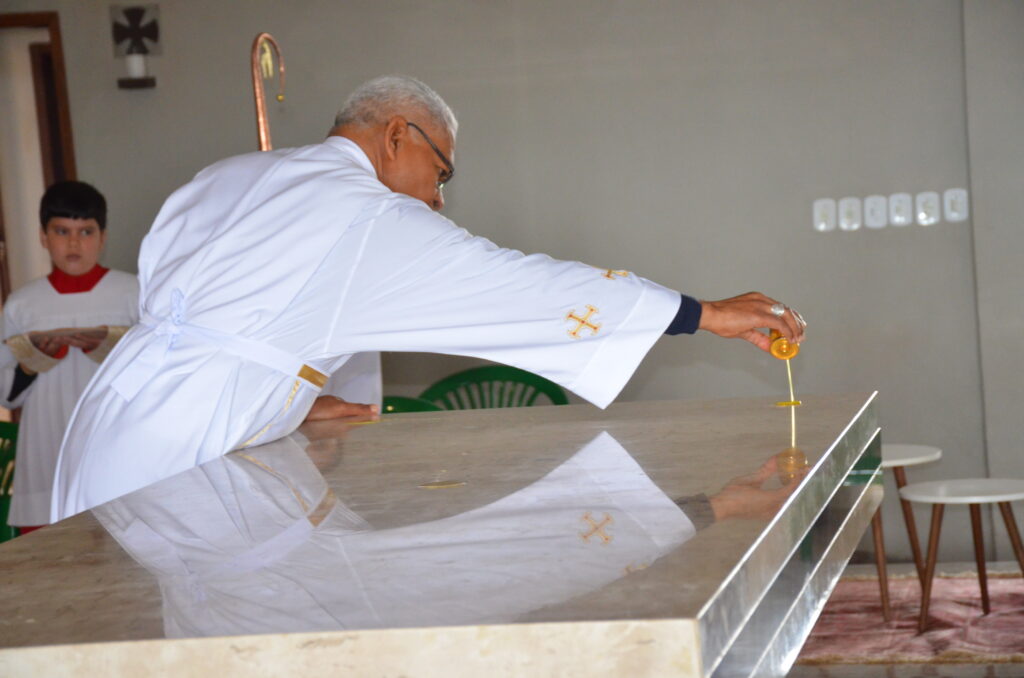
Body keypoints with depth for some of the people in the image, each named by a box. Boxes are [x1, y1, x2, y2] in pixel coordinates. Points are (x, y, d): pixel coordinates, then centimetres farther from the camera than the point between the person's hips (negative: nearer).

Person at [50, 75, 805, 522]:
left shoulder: (227, 178, 16)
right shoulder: (367, 220, -8)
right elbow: (513, 283, -11)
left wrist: (292, 403, 18)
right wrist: (705, 314, -9)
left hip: (127, 419, 9)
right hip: (171, 455, -9)